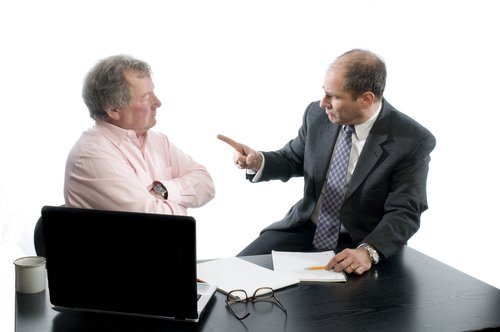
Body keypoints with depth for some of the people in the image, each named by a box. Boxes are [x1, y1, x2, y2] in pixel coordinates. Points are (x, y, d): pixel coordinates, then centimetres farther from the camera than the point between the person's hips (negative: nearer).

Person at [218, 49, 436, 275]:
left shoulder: (413, 142, -16)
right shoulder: (318, 115, -4)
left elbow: (404, 213, -17)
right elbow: (293, 161, 12)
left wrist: (368, 251, -34)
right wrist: (257, 162, -10)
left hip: (359, 245, -4)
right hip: (303, 230, 4)